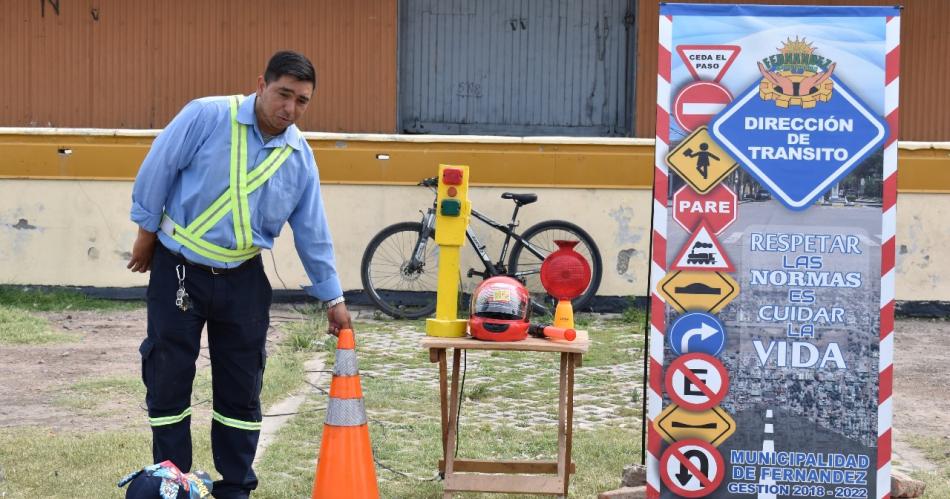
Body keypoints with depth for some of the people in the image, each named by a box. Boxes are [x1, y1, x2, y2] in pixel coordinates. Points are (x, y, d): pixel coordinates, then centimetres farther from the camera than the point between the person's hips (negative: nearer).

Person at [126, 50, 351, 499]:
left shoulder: (300, 157, -2)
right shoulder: (206, 116, -16)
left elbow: (313, 234, 4)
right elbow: (157, 169, -8)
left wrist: (333, 298, 6)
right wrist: (147, 232, -2)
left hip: (243, 279, 3)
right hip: (179, 269, -3)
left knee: (241, 389, 7)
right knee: (168, 381, 3)